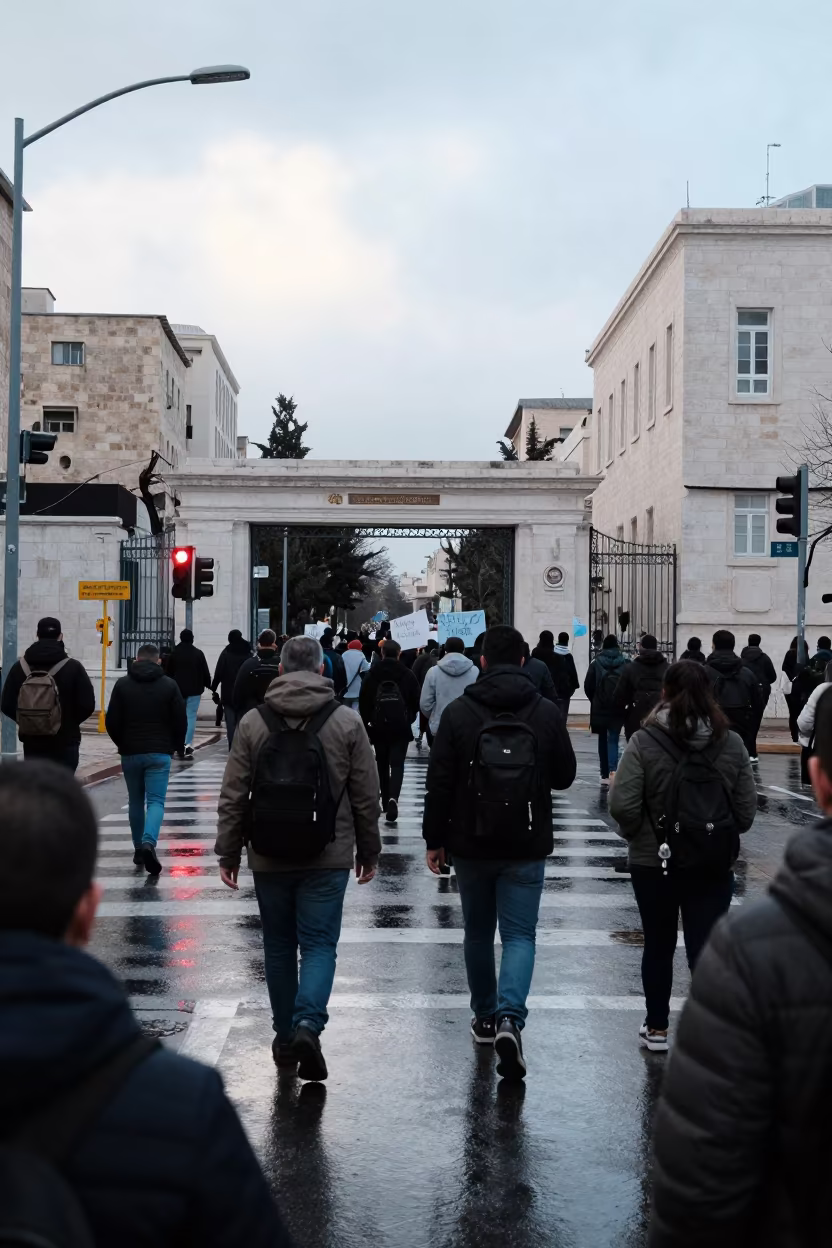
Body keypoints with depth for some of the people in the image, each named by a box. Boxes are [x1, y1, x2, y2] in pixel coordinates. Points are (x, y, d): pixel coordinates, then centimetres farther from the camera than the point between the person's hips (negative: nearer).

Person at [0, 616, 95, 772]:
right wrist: (70, 722, 7)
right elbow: (87, 705, -12)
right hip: (65, 743, -3)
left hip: (32, 743, 3)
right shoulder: (73, 667, -8)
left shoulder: (20, 667, 1)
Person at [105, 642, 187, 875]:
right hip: (159, 753, -2)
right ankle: (149, 843, -26)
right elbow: (181, 721, -2)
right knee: (156, 801, -3)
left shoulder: (122, 684, 0)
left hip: (130, 753, 2)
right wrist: (177, 747, 13)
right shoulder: (169, 685, -2)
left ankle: (138, 849, 20)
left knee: (135, 802, 15)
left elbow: (112, 721, -2)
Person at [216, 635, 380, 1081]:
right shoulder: (347, 722, -2)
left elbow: (233, 797, 0)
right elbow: (366, 797, 2)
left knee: (279, 945, 14)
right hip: (328, 859, -1)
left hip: (269, 859, 1)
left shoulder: (252, 722, -1)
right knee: (319, 944, 4)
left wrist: (228, 852, 8)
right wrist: (368, 851, 12)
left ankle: (285, 1036, 21)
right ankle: (308, 1024, -17)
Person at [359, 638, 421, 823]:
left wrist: (366, 722, 9)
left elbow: (363, 701, -2)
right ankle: (393, 798, -24)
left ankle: (385, 800, 24)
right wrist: (409, 719, 16)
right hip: (400, 726, -1)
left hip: (378, 726, 1)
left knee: (382, 764, 17)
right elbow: (416, 701, 0)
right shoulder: (407, 675, -4)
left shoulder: (372, 674, -2)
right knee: (397, 764, -2)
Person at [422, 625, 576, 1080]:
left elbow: (439, 783, -6)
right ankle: (509, 1018, -18)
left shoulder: (458, 713, -6)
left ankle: (485, 1017, 28)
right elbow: (565, 776, 5)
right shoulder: (547, 713, -4)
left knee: (478, 933, 17)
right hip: (526, 847, 0)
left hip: (472, 844, 1)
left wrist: (434, 840, 2)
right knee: (519, 935, 2)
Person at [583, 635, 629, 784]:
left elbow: (588, 686, -2)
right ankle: (613, 769, -23)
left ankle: (605, 775, 17)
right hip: (618, 708, -1)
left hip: (599, 708, 1)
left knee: (603, 740, 13)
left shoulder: (596, 663, -3)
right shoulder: (625, 662, -3)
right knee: (613, 739, 0)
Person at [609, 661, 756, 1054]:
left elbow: (621, 806, -17)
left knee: (658, 947, 17)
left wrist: (637, 833, 3)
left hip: (653, 863, 0)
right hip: (714, 867, 1)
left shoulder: (644, 742, -12)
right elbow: (747, 811, -3)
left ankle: (657, 1028, 31)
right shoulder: (731, 744, -4)